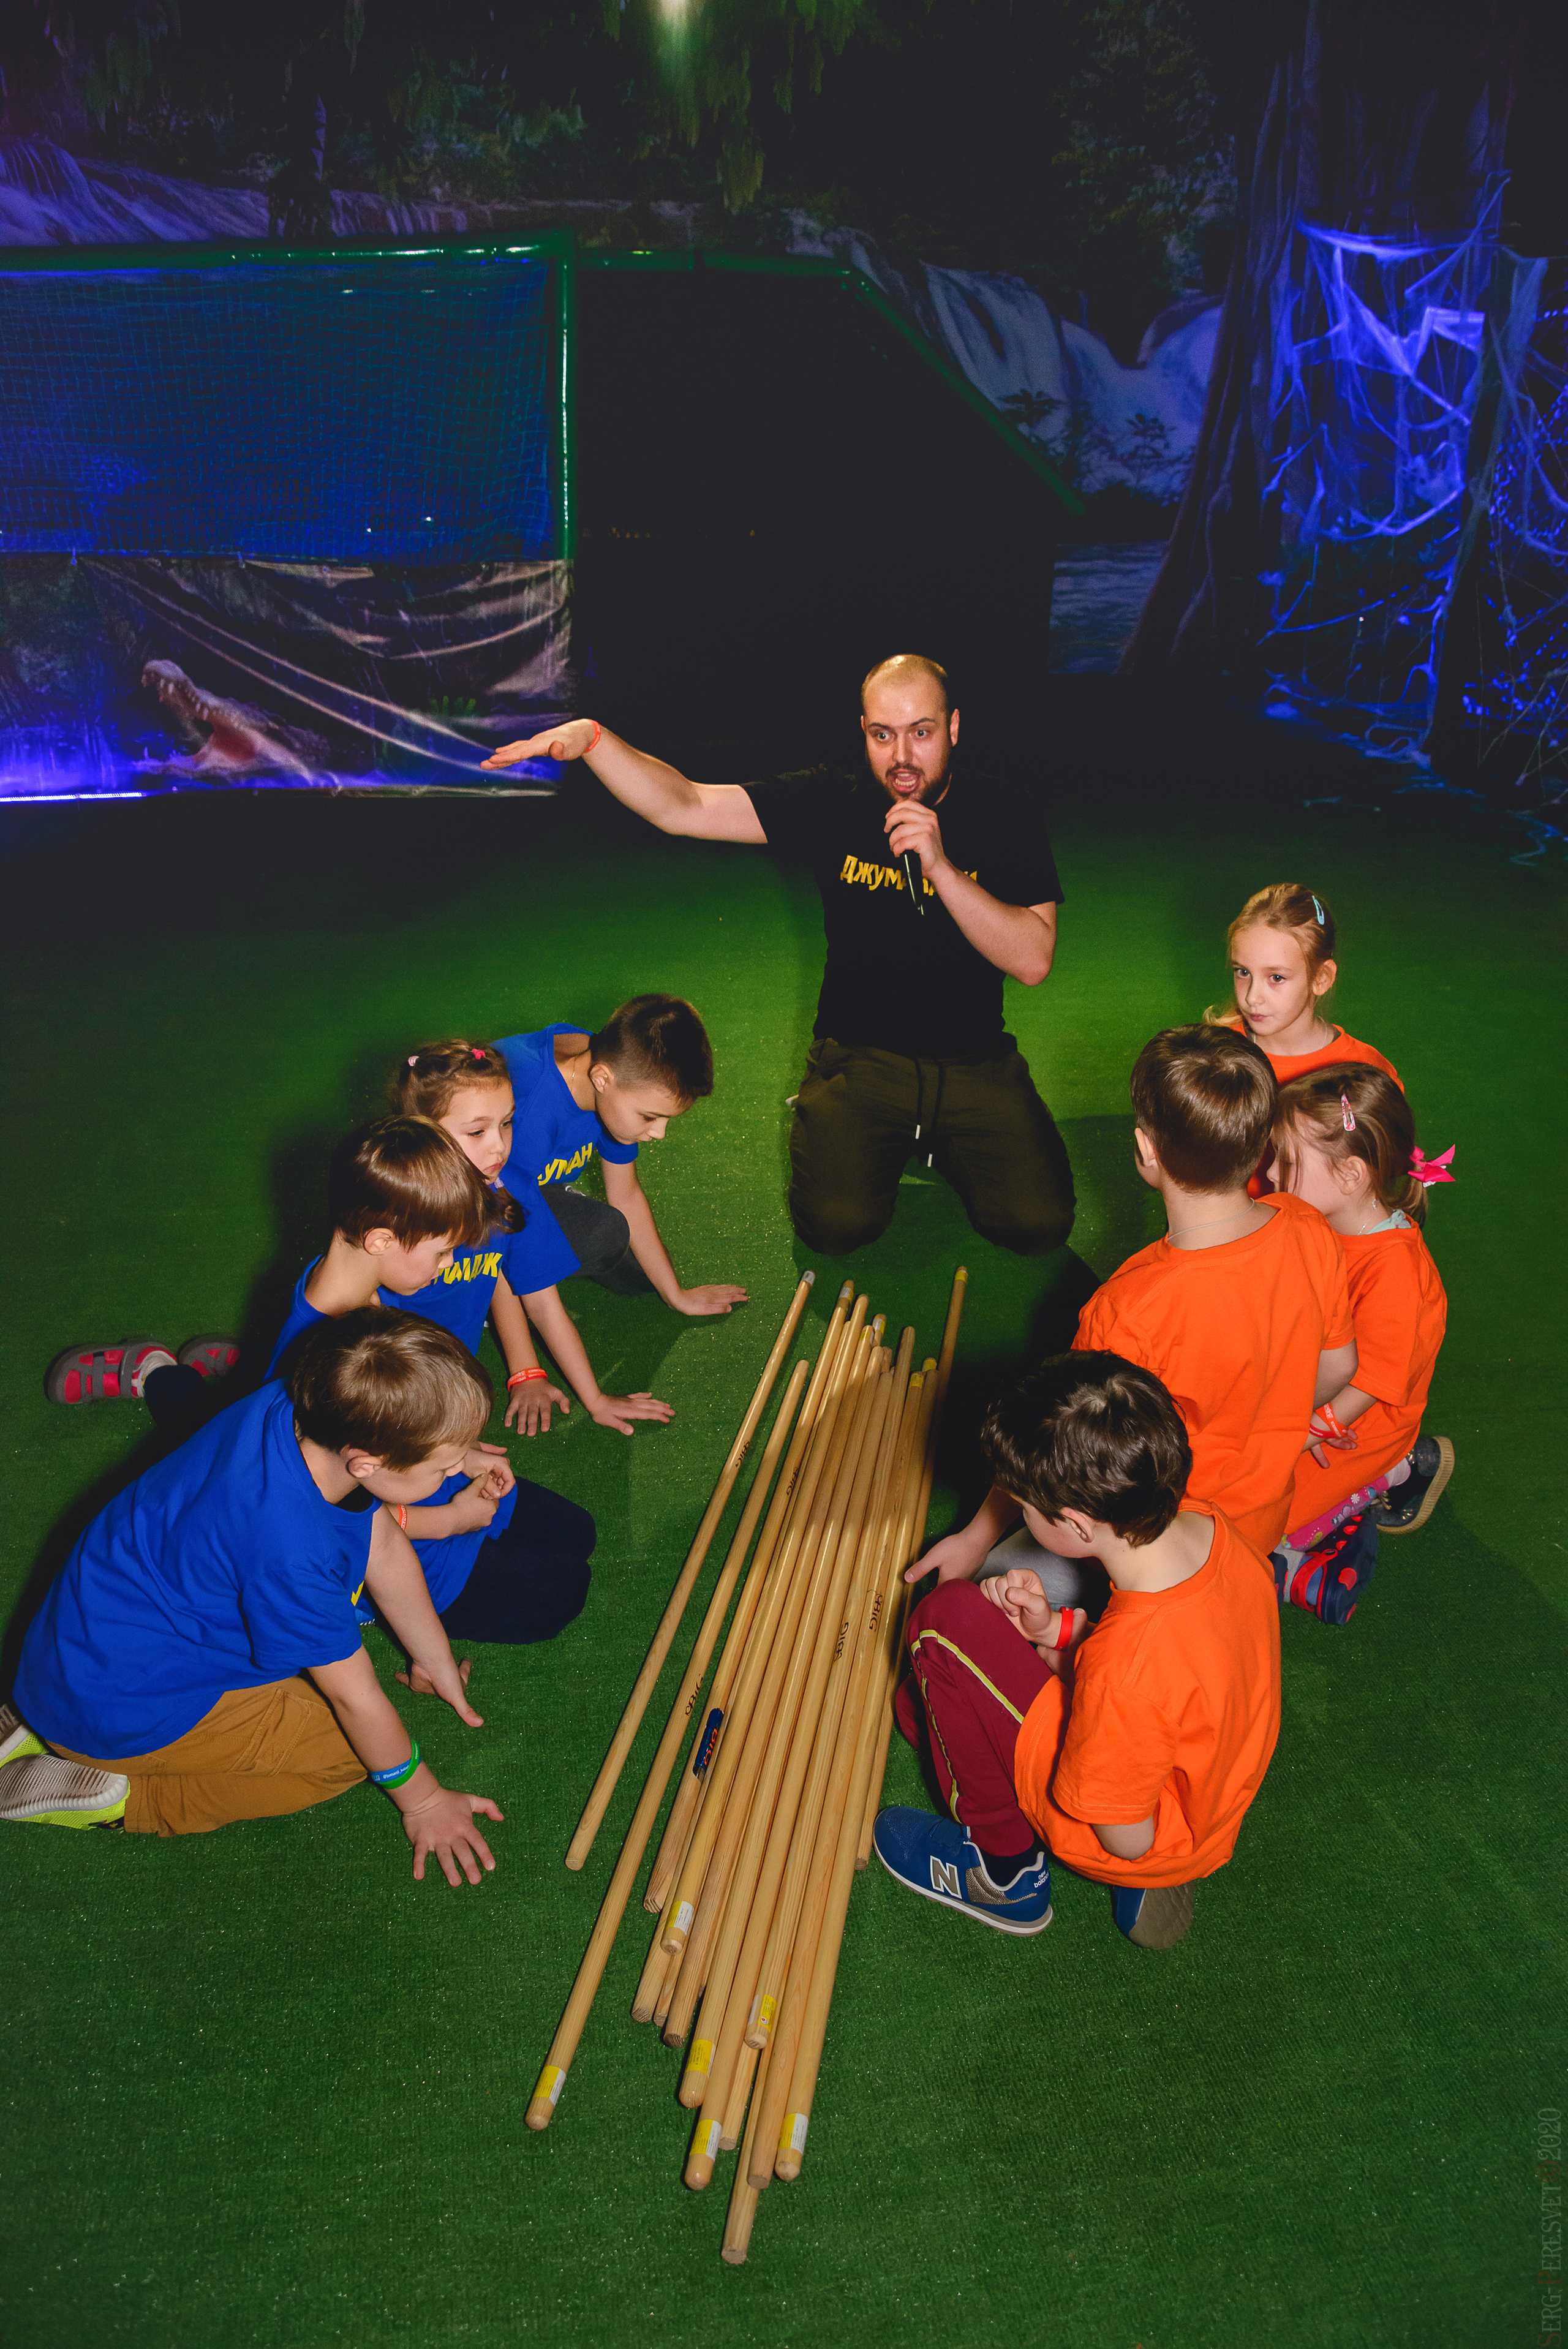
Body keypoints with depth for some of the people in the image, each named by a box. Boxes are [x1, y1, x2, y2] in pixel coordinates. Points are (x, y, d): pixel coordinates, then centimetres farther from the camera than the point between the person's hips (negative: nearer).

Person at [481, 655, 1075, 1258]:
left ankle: (934, 1140, 17)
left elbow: (1033, 960, -14)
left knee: (1038, 1223, -15)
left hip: (974, 1061, 1)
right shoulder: (833, 800, -5)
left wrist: (940, 867, -25)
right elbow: (684, 809, -12)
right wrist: (590, 737, -28)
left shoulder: (1006, 813, -6)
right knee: (835, 1224, -21)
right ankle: (887, 1143, 15)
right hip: (857, 1056, 0)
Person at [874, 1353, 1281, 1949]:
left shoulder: (1121, 1677, -40)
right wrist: (1058, 1630, -8)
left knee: (950, 1619, -14)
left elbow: (1127, 1839, -23)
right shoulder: (1207, 1525, -17)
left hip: (1150, 1848, -8)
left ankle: (1005, 1873, 3)